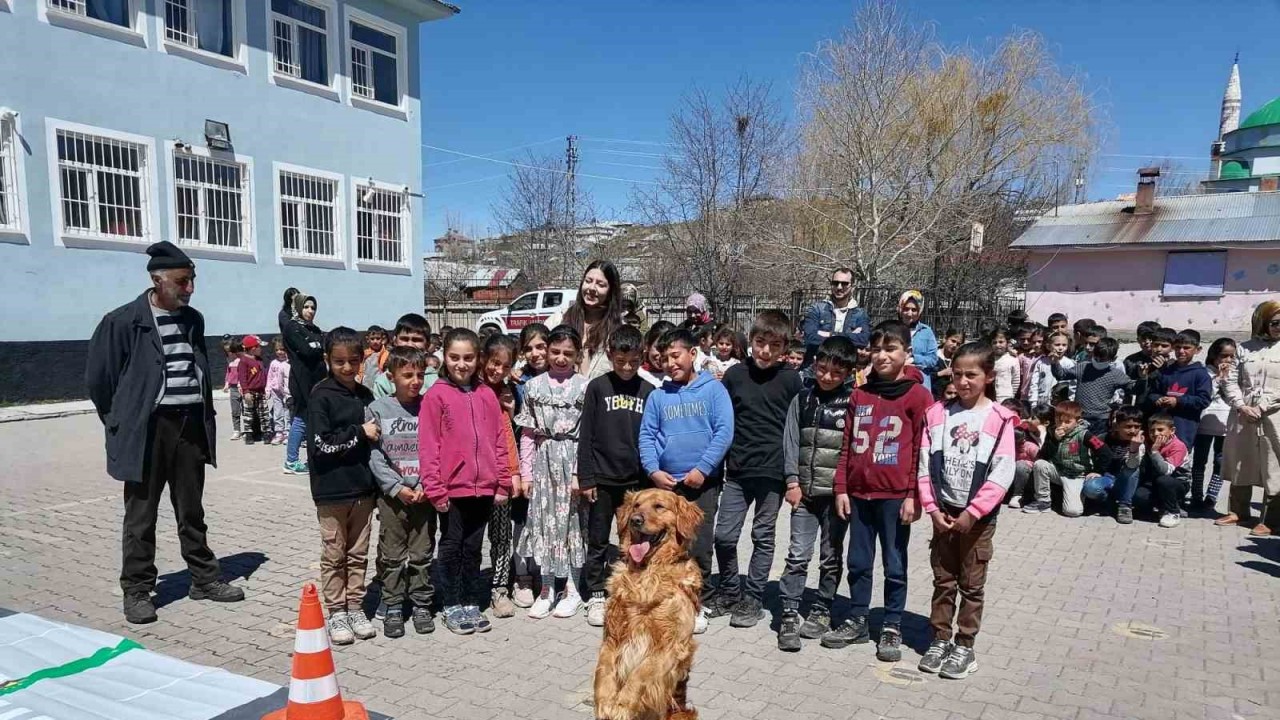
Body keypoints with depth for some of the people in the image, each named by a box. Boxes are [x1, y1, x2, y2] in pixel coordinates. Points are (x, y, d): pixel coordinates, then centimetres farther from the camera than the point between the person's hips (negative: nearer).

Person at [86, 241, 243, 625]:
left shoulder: (193, 320, 9)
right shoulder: (123, 322, -8)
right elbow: (98, 378, -2)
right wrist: (123, 423, 3)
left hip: (191, 425, 5)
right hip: (147, 430, -5)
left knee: (192, 511, 15)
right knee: (141, 516, 5)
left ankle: (205, 579, 24)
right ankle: (137, 592, 17)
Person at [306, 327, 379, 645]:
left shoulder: (365, 396, 8)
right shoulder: (321, 396, -9)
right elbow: (320, 445, -16)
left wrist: (376, 484, 12)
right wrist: (359, 433, -15)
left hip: (363, 488, 5)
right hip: (331, 490, -5)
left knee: (358, 554, 12)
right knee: (334, 555, 7)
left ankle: (355, 608, 23)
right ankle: (336, 613, 18)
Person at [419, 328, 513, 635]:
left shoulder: (487, 395, 6)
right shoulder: (436, 395, -5)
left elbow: (499, 441, 8)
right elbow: (428, 446, -8)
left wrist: (503, 482, 6)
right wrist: (434, 488, -11)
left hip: (484, 487, 3)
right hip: (451, 488, -3)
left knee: (473, 547, 14)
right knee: (452, 547, 9)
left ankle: (471, 603, 26)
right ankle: (452, 606, 22)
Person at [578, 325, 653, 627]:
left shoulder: (648, 390, 3)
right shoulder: (597, 387, -2)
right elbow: (586, 435, -2)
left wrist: (651, 476, 3)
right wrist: (586, 478, -6)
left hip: (636, 479, 1)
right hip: (602, 478, -1)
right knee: (598, 541, 8)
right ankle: (597, 596, 21)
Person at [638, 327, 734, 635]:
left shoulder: (713, 389, -1)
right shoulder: (657, 396, 8)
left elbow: (724, 431, -8)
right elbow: (646, 436, 6)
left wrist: (702, 469, -15)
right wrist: (653, 471, -9)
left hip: (702, 482, -3)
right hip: (665, 483, 3)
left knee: (698, 547, 0)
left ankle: (698, 604, 16)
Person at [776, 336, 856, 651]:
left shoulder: (854, 402, -2)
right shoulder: (802, 399, 6)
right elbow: (791, 441, 5)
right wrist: (792, 481, -3)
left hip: (837, 491, -1)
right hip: (806, 490, 1)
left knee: (831, 556, 10)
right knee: (798, 555, -1)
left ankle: (822, 611, 24)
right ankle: (789, 614, 6)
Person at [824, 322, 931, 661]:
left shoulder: (917, 396, -4)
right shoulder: (860, 395, 9)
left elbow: (921, 450, -7)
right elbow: (848, 445, 10)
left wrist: (913, 496, -10)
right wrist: (841, 488, 6)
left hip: (895, 496, -4)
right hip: (859, 493, 5)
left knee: (894, 565, 7)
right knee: (859, 562, 13)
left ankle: (892, 627, 19)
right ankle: (858, 620, 26)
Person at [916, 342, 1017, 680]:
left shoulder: (999, 420, -8)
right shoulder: (938, 413, 0)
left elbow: (1001, 475, -12)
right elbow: (925, 465, 0)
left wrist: (972, 512, -15)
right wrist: (933, 508, -7)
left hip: (978, 517, -3)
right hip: (943, 514, 3)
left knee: (971, 585, 8)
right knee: (942, 581, 12)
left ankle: (964, 646, 20)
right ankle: (940, 640, 24)